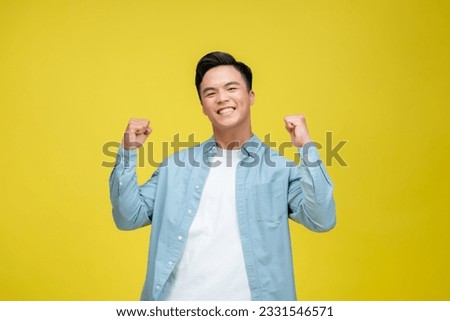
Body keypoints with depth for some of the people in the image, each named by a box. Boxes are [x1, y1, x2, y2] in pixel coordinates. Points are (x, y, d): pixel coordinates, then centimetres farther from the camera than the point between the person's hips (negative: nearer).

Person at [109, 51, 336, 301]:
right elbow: (129, 218, 5)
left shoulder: (280, 168, -3)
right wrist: (128, 153, -5)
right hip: (176, 296, 2)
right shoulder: (177, 165, 6)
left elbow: (322, 220, -14)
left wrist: (306, 148, -18)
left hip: (246, 298, -2)